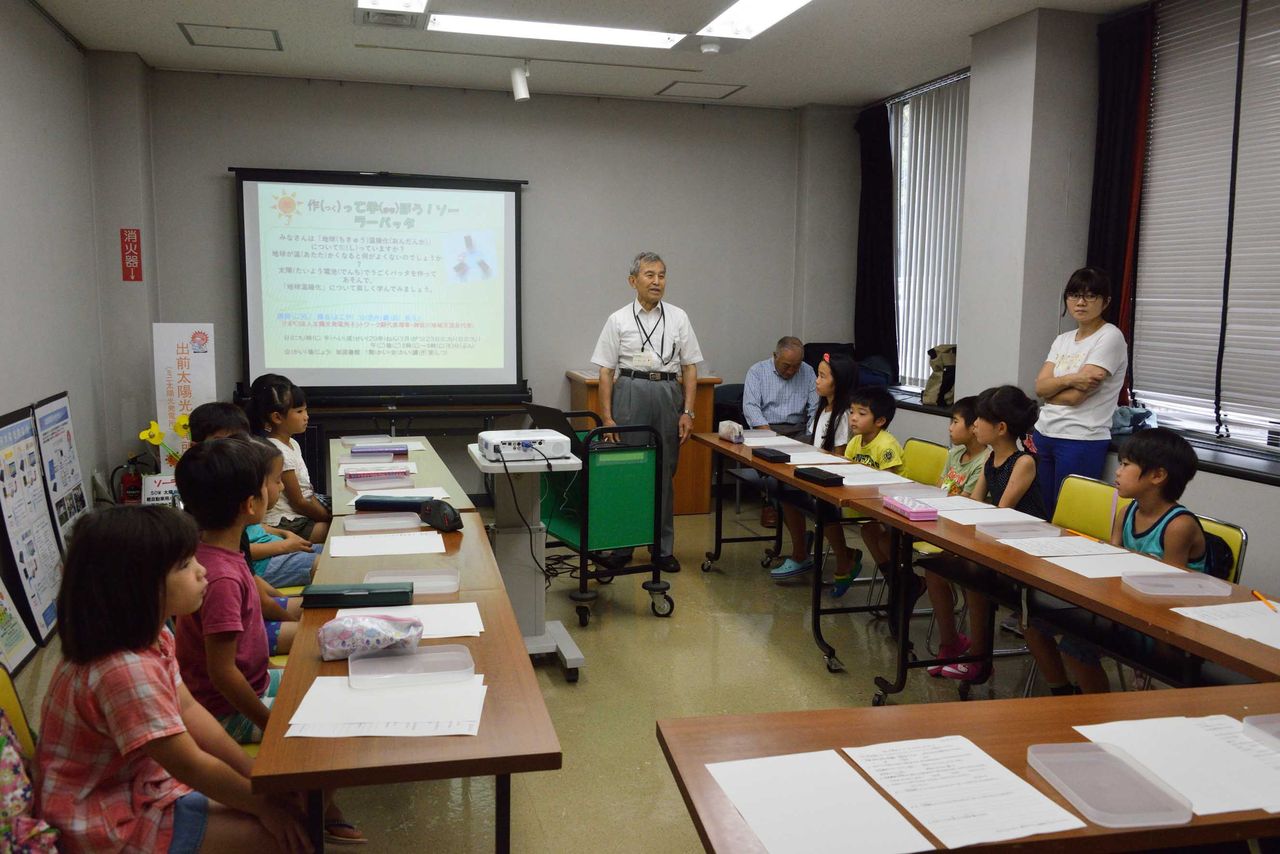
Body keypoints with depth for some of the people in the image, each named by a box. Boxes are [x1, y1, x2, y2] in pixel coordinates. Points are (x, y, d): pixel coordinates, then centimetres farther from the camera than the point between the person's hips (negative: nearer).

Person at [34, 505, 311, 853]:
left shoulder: (152, 637, -4)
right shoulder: (125, 670, -33)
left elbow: (188, 710, 2)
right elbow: (192, 765, -25)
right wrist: (262, 805, -13)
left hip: (147, 781, 9)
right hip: (112, 822, -9)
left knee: (287, 801, 6)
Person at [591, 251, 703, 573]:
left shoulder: (678, 318, 7)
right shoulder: (618, 320, 2)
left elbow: (689, 367, 7)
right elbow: (606, 371, 1)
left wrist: (687, 412, -1)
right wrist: (607, 418, -5)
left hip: (668, 394, 2)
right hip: (630, 393, -2)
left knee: (664, 473, 6)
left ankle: (662, 548, 17)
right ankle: (621, 546, 13)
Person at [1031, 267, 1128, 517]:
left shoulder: (1110, 337, -7)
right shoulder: (1063, 339, 14)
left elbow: (1076, 395, -14)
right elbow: (1040, 386, 2)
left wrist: (1051, 387, 4)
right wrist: (1070, 379, -16)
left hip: (1081, 441, -6)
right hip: (1044, 434, 7)